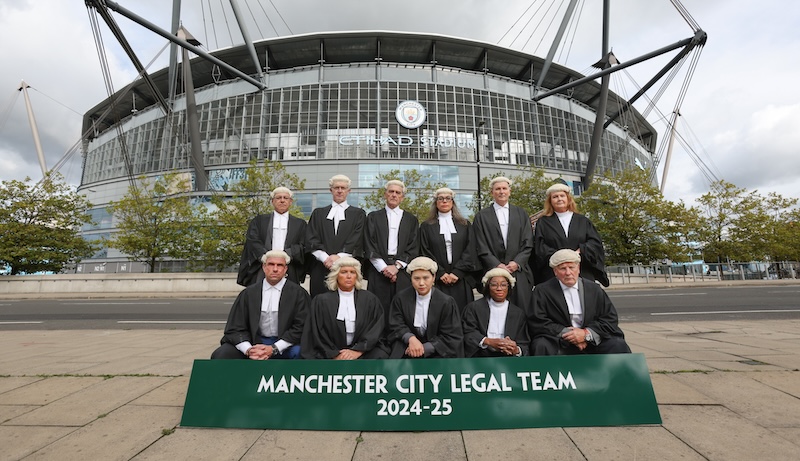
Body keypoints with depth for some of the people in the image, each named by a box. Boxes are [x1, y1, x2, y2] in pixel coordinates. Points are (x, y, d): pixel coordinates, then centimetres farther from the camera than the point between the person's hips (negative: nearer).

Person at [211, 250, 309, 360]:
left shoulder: (298, 293, -3)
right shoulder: (248, 293, 5)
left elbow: (300, 328, -6)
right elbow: (235, 328, 2)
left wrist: (273, 349, -17)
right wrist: (248, 350, -17)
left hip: (284, 345, -2)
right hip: (254, 342, 3)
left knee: (299, 352, -33)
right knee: (221, 354, -21)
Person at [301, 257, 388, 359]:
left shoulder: (370, 299, 6)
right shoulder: (321, 301, 4)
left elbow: (376, 329, 1)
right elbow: (317, 334, 2)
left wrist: (357, 350, -12)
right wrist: (334, 355, -10)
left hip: (364, 350, 2)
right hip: (331, 352, -1)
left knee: (379, 355, -25)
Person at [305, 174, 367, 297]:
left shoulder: (358, 213, 12)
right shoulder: (318, 213, 17)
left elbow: (356, 241, -1)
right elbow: (311, 240, 5)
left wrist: (339, 256, -14)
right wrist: (325, 257, -11)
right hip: (321, 268, 2)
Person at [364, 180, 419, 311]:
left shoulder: (411, 219, 14)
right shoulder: (373, 217, 12)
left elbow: (413, 247, 5)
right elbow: (369, 245, 2)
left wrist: (397, 266, -8)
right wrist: (384, 268, -8)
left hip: (402, 271, 1)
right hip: (378, 271, 0)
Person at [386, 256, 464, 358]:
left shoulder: (446, 302, -7)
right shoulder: (401, 298, 0)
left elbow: (451, 337, -4)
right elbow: (396, 326, 2)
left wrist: (425, 348, -15)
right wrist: (411, 338, -20)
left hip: (435, 350, -1)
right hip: (406, 345, 2)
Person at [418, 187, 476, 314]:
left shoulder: (465, 225, 13)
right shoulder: (426, 226, 10)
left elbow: (470, 251, 3)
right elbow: (425, 252, 2)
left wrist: (457, 273, -8)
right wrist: (441, 273, -8)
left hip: (461, 281, 1)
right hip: (437, 281, -1)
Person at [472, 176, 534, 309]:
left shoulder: (521, 214, 14)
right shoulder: (481, 216, 7)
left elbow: (528, 243, 7)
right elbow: (481, 247, 1)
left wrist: (517, 262, -6)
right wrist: (497, 265, -8)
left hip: (519, 271, 2)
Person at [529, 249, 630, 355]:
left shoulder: (594, 289, 9)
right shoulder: (542, 291, 0)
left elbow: (611, 319, 4)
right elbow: (537, 323, -6)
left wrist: (587, 333, -12)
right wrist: (566, 333, -14)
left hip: (592, 344, 3)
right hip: (560, 344, -3)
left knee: (618, 346, -22)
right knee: (542, 346, -32)